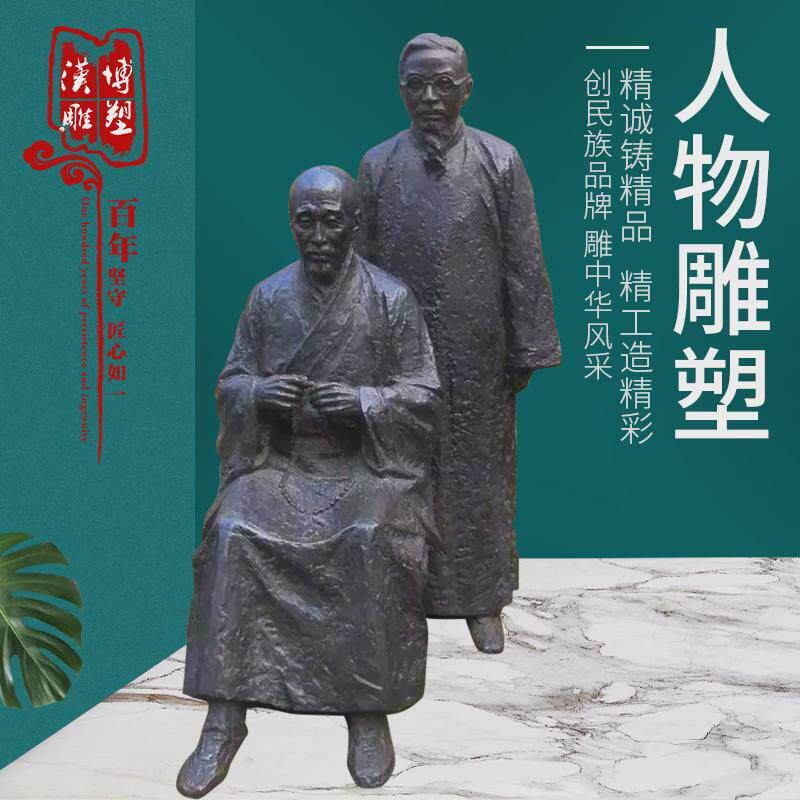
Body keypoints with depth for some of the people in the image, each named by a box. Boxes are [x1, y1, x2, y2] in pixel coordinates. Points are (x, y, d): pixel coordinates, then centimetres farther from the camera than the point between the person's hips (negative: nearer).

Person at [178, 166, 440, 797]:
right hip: (282, 460, 2)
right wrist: (258, 392, -11)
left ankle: (370, 713, -18)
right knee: (232, 532, -27)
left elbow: (424, 392, 1)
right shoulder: (269, 297, 9)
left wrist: (361, 401, -17)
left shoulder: (392, 299, 1)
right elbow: (229, 383, 14)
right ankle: (225, 717, -20)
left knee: (372, 541, -34)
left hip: (368, 463, -2)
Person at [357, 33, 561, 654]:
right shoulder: (377, 166, 3)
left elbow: (525, 263, -1)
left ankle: (484, 602, 21)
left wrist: (528, 350, -4)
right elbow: (362, 264, 4)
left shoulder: (500, 161, -1)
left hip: (479, 358, -1)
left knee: (481, 473, 8)